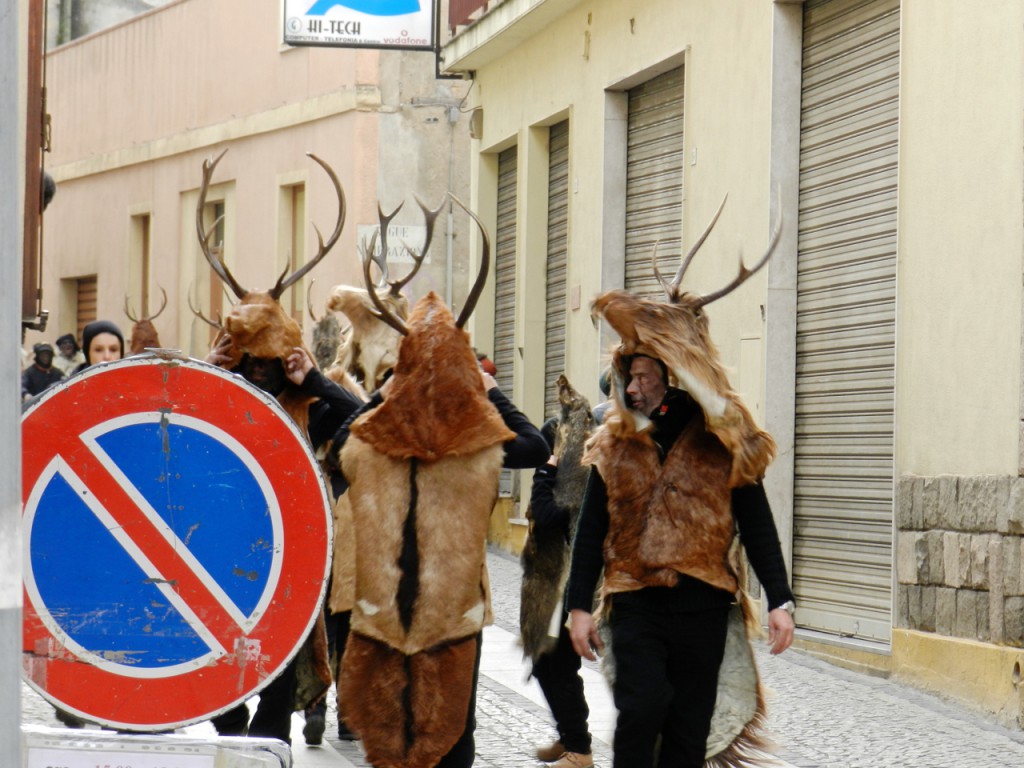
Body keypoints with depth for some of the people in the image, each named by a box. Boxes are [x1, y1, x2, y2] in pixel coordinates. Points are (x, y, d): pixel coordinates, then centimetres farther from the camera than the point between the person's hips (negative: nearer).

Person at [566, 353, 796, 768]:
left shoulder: (721, 442, 3)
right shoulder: (614, 446, 8)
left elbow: (758, 526, 5)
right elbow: (591, 533, 12)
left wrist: (779, 601, -2)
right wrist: (579, 606, 7)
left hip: (702, 604, 0)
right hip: (636, 601, 0)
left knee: (690, 723, 5)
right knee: (641, 710, -17)